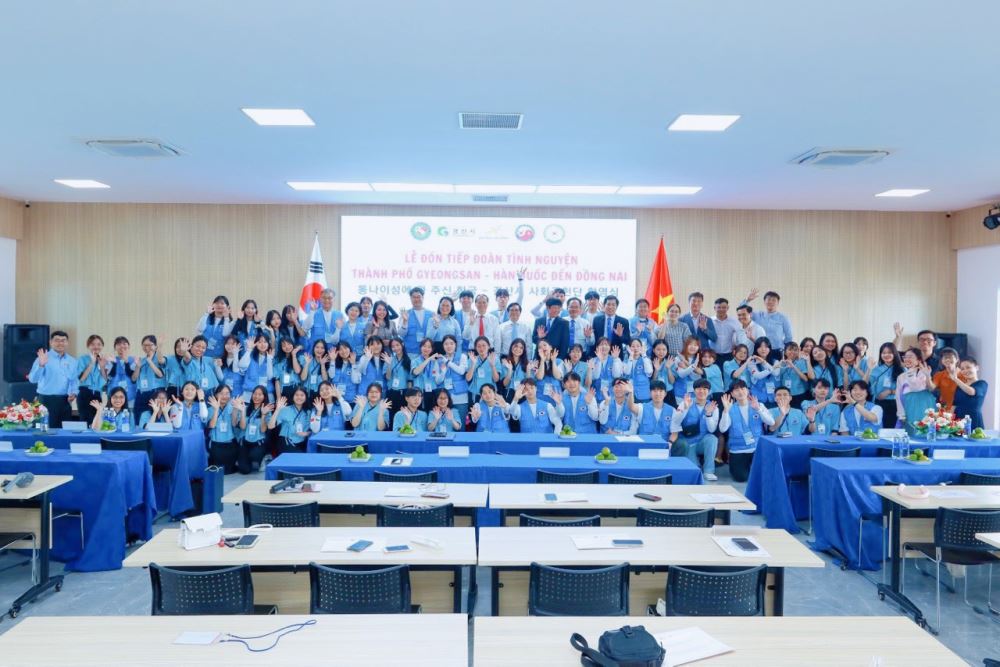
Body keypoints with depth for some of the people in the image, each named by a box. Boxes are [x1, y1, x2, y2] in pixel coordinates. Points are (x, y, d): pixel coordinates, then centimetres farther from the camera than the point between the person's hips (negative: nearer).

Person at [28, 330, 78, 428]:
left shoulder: (72, 361, 10)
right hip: (47, 400, -5)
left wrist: (74, 393, -1)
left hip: (65, 401, 5)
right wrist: (41, 365, -30)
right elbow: (33, 379, -16)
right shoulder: (44, 358, -6)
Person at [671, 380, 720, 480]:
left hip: (703, 443, 3)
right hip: (686, 443, -3)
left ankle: (708, 471, -20)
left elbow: (712, 430, -11)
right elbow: (675, 423, -16)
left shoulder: (713, 407, 0)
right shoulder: (686, 403, -4)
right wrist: (685, 408, -29)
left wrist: (708, 414, -26)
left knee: (712, 438, -30)